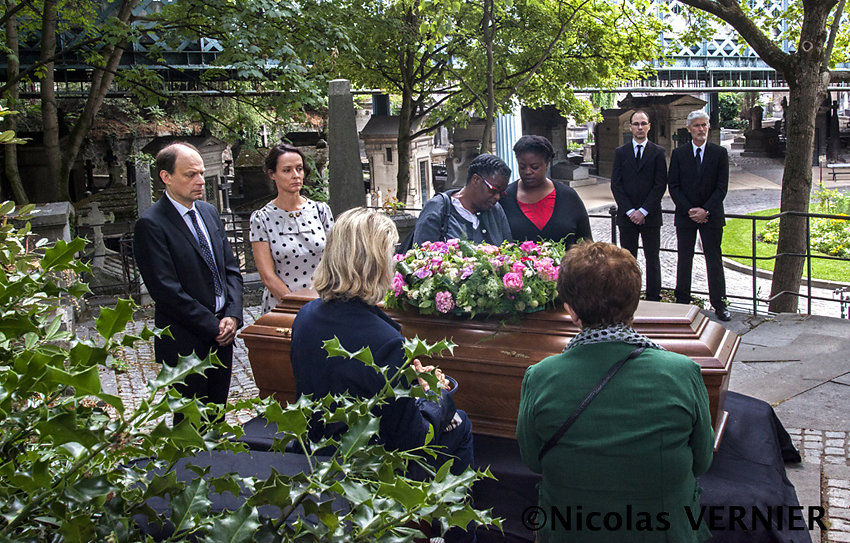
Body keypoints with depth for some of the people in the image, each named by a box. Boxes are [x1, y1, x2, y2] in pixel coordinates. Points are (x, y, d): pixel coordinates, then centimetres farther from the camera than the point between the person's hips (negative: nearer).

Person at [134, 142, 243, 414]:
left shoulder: (209, 212, 9)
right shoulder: (151, 224, -14)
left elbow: (230, 268, 11)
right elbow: (167, 290, -18)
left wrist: (233, 315, -4)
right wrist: (213, 326, -14)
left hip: (222, 334, 7)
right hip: (186, 342, -6)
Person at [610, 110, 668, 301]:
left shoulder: (658, 152, 3)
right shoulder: (620, 152, 8)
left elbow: (661, 185, -3)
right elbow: (616, 185, 2)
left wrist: (643, 211, -11)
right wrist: (630, 211, -8)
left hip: (650, 215, -1)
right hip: (626, 215, 1)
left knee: (652, 258, 4)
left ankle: (653, 299, 11)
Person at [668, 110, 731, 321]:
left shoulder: (720, 153, 2)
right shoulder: (678, 153, 3)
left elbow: (722, 187, -2)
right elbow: (673, 186, 0)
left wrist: (705, 210, -13)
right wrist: (689, 210, -10)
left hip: (711, 216, -1)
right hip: (685, 215, 1)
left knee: (714, 259, 3)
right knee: (684, 259, 6)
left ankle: (719, 304, 11)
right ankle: (682, 302, 15)